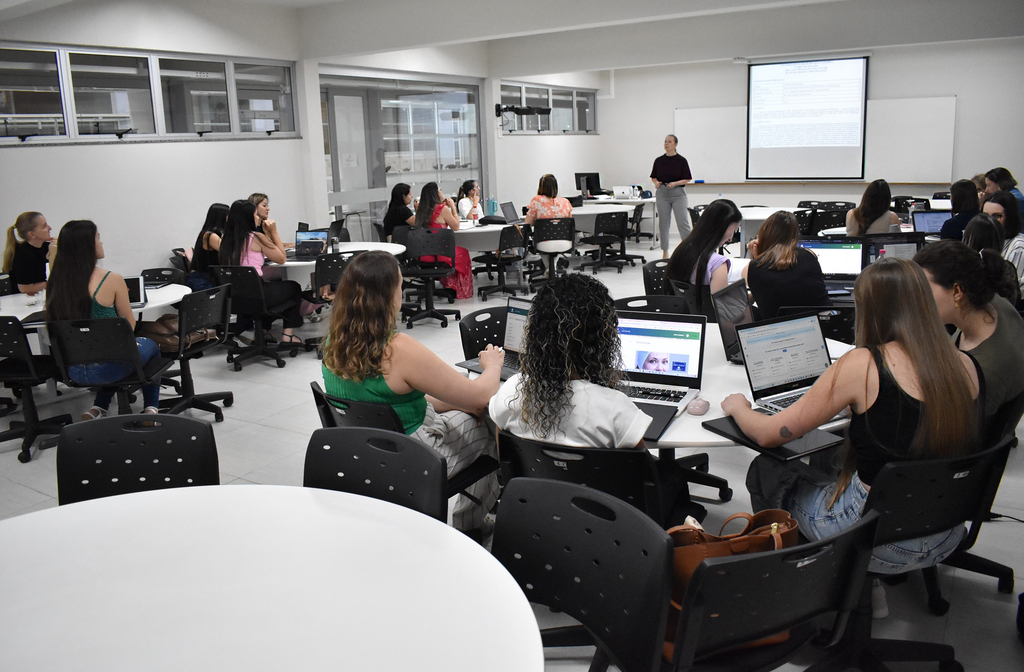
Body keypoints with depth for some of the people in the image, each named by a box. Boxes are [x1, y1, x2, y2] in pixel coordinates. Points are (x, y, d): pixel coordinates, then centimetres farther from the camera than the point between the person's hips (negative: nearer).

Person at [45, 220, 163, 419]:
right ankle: (151, 408, 24)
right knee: (150, 345, 27)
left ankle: (99, 407, 26)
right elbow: (130, 326, -4)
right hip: (107, 368, -5)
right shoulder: (111, 280, -17)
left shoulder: (57, 280, -3)